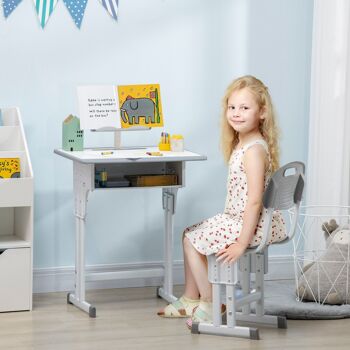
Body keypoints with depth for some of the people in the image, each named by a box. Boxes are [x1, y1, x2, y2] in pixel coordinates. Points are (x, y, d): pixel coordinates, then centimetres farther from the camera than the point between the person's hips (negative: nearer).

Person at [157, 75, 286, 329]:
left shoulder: (254, 150, -22)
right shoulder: (241, 144, 9)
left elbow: (255, 200, -26)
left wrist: (242, 243, -25)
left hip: (252, 223, -10)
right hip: (237, 218, 10)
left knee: (192, 240, -7)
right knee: (190, 234, 18)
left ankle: (211, 305, 5)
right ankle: (191, 300, 26)